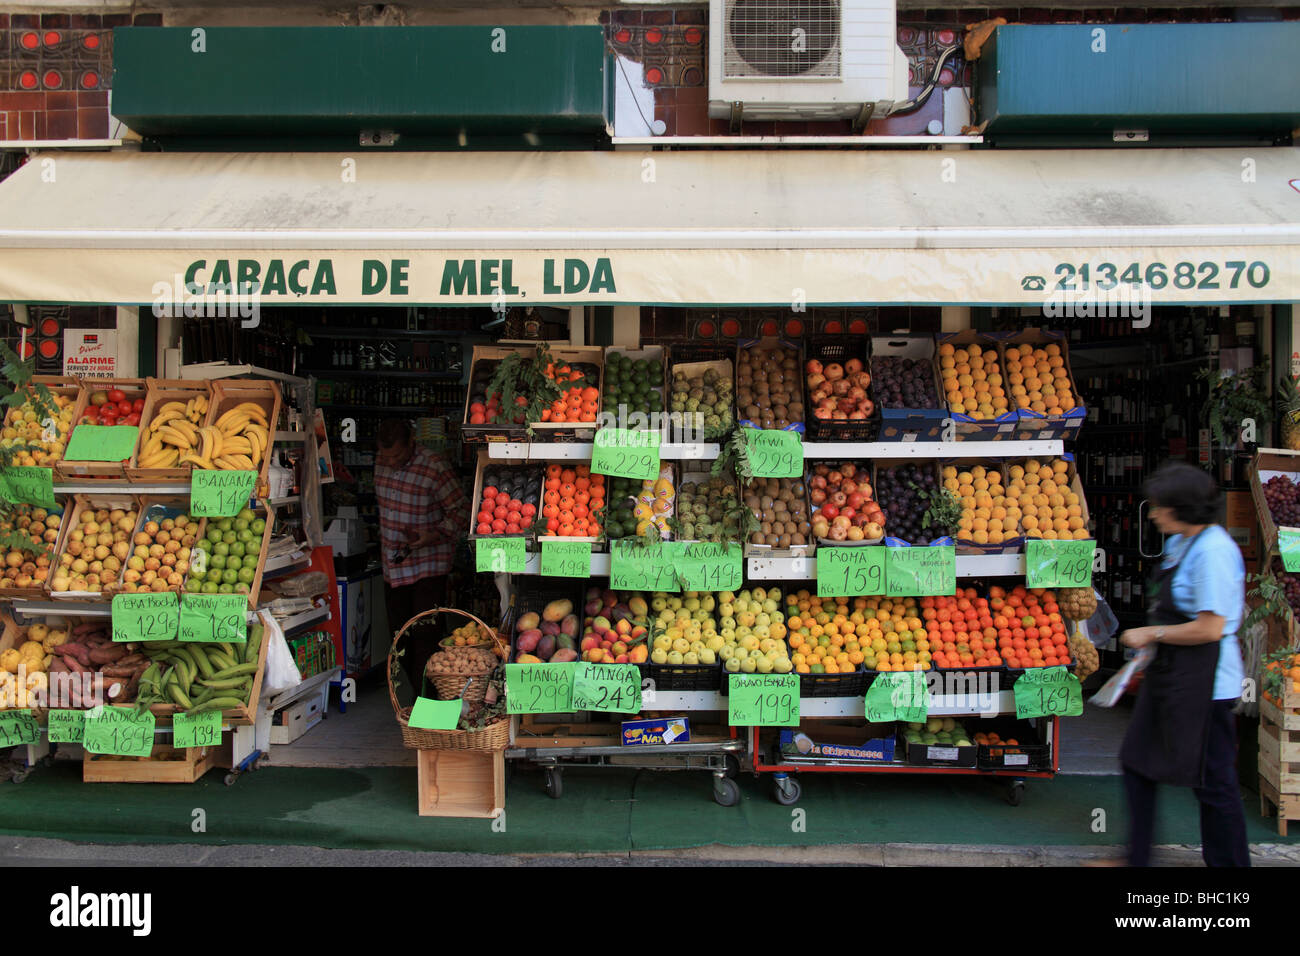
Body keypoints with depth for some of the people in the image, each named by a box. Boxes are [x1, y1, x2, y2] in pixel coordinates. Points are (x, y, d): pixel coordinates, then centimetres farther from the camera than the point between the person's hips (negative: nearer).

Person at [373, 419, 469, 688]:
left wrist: (435, 534, -26)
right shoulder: (381, 462, 4)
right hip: (393, 564, 7)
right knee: (399, 633, 12)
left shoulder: (436, 468, -18)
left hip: (428, 565, -7)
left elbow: (461, 510, -13)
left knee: (424, 635, -8)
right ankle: (418, 694, 27)